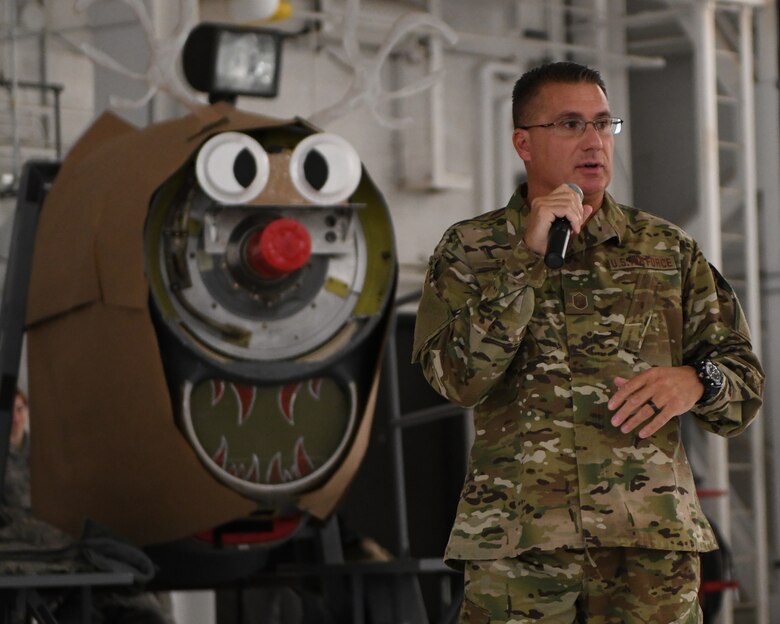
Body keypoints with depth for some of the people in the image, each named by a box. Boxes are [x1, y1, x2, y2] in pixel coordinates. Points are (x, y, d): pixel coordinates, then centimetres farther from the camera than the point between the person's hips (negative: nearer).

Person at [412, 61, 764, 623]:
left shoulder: (668, 249, 15)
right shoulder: (468, 250, 10)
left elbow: (744, 377, 15)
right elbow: (457, 377, -6)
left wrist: (695, 381, -8)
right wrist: (528, 259, -10)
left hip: (652, 535, 2)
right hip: (516, 537, -1)